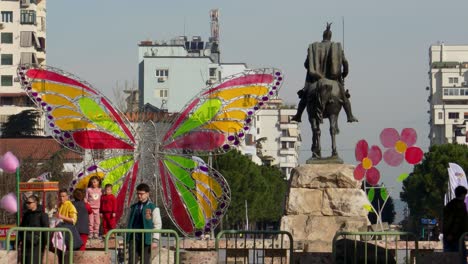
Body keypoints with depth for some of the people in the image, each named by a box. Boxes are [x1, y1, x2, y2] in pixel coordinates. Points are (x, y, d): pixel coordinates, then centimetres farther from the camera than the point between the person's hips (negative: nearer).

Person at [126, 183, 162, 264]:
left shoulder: (153, 208, -1)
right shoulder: (133, 207, 12)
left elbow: (157, 225, -3)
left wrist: (155, 240, -9)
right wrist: (127, 237, 13)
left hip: (146, 239, -3)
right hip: (134, 238, 3)